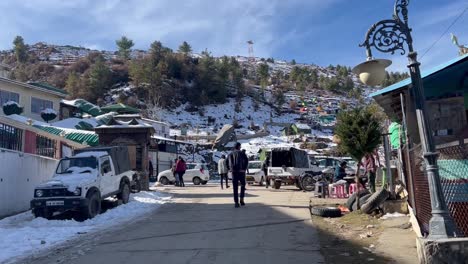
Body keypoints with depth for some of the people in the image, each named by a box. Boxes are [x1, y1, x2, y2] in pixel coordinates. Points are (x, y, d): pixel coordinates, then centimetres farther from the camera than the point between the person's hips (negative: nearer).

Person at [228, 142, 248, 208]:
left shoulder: (231, 154, 14)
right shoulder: (242, 153, 6)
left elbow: (227, 161, -1)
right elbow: (246, 160, -10)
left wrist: (230, 169, 3)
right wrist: (245, 169, -7)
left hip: (234, 171, 2)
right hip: (241, 171, -2)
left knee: (235, 187, 3)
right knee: (243, 185, 16)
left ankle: (236, 202, -2)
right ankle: (241, 200, 5)